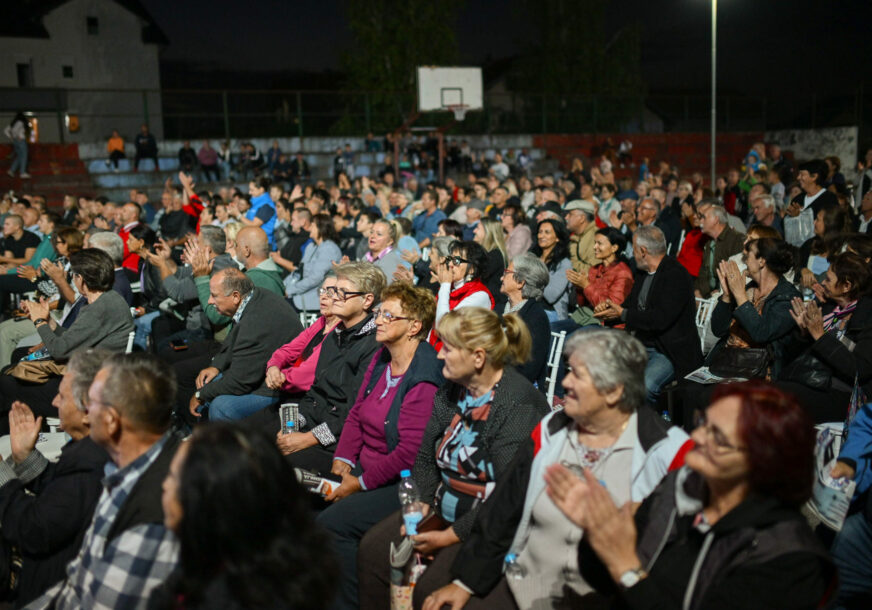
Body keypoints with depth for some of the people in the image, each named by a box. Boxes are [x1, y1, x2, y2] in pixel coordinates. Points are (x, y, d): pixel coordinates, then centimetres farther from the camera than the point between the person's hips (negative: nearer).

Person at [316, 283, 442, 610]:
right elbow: (357, 414, 14)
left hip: (401, 483, -9)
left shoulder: (424, 379, -21)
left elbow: (410, 452, -23)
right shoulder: (380, 360, 8)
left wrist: (361, 483, -17)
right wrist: (343, 460, 1)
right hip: (364, 467, 9)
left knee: (333, 522, -23)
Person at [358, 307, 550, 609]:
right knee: (371, 550, -6)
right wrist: (421, 507, -4)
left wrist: (451, 536, -17)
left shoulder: (518, 406, -20)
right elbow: (425, 459, 13)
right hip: (441, 509, 8)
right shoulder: (451, 391, 7)